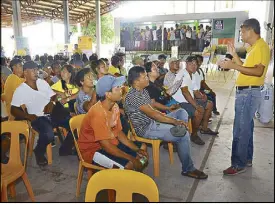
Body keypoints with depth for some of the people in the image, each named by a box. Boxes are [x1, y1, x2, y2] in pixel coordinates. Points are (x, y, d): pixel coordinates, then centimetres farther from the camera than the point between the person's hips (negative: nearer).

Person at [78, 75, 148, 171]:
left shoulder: (114, 106, -3)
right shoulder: (98, 113, -29)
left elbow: (119, 132, 3)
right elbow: (106, 146, -28)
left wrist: (137, 150, -6)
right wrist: (131, 158, -22)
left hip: (110, 142, 9)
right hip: (93, 149, -8)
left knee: (142, 147, 5)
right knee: (128, 165, -26)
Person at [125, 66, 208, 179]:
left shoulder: (143, 91, 9)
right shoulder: (133, 96, -22)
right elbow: (152, 113, -26)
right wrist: (174, 121, -22)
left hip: (153, 121, 10)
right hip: (146, 129, -10)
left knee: (181, 112, 9)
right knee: (183, 134, -16)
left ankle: (176, 140, -3)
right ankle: (187, 169, -1)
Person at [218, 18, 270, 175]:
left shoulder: (261, 46, -13)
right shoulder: (254, 47, 17)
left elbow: (258, 71, -25)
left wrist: (233, 66, -28)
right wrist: (234, 54, 14)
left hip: (249, 93, -11)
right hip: (245, 93, 11)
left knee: (240, 130, -7)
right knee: (246, 128, 17)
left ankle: (239, 165, 3)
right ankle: (247, 159, 29)